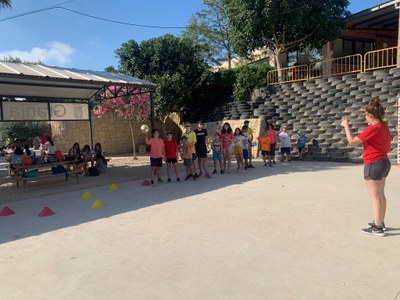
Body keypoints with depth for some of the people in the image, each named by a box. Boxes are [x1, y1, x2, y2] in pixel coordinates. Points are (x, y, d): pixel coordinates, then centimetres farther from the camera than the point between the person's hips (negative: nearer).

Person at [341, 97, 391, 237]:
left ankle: (378, 228, 6)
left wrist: (346, 125, -8)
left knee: (375, 196, -1)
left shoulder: (373, 128, -21)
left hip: (373, 165, -9)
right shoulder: (384, 126, 7)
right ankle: (380, 223, 30)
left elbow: (352, 141, -18)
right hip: (384, 162, 9)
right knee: (381, 195, 17)